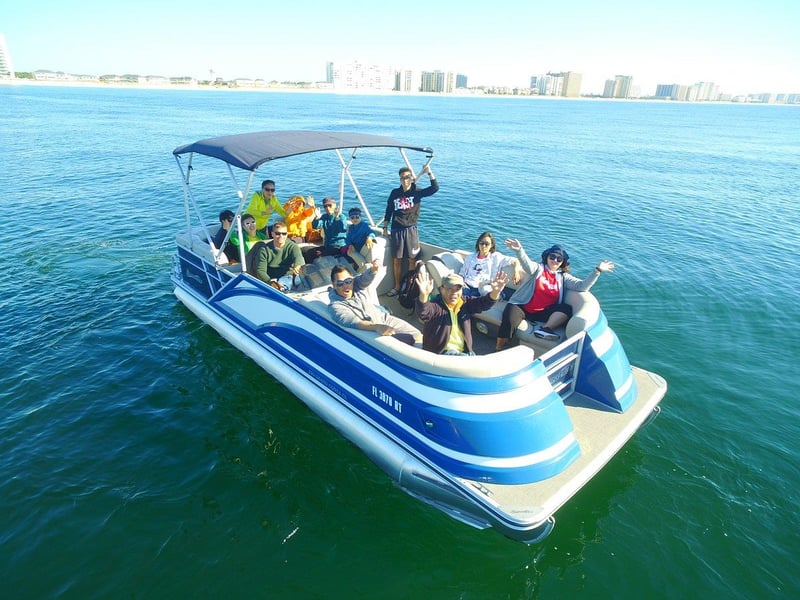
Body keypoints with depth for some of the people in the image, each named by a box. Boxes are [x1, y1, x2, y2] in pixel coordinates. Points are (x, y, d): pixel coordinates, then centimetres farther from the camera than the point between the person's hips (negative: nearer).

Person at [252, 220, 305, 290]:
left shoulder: (292, 246, -2)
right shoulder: (264, 249, 1)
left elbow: (298, 257, -25)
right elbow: (260, 271, -6)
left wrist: (297, 267, -52)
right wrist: (270, 282, -28)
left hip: (286, 277, -1)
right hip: (269, 278, 1)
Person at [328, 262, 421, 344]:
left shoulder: (357, 284, -1)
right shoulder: (336, 306, -16)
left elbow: (366, 277, -23)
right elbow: (353, 322, -33)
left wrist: (373, 269, -50)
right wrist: (376, 327, -50)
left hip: (385, 318, 5)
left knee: (416, 335, -4)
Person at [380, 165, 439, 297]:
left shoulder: (417, 192, -1)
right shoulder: (394, 193, 5)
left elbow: (435, 188, -12)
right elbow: (389, 210, 13)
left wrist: (429, 172, -22)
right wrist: (385, 227, 12)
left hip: (411, 230, -2)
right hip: (396, 230, 2)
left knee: (412, 259, 0)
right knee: (396, 260, 6)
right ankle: (397, 287, 17)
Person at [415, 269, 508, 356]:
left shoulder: (465, 303, 6)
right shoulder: (436, 306, -14)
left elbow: (483, 302, -5)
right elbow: (423, 313, -34)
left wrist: (495, 292, -28)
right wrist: (424, 295, -57)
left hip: (464, 351, 6)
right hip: (442, 351, -6)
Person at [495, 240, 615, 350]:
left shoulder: (563, 277, 14)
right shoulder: (538, 268, 6)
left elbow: (582, 286, 2)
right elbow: (527, 265, -18)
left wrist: (597, 271, -11)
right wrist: (519, 250, -40)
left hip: (542, 313, 3)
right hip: (522, 306, -3)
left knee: (567, 309, -20)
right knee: (509, 322, -31)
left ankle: (544, 328, -35)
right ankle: (499, 351, -18)